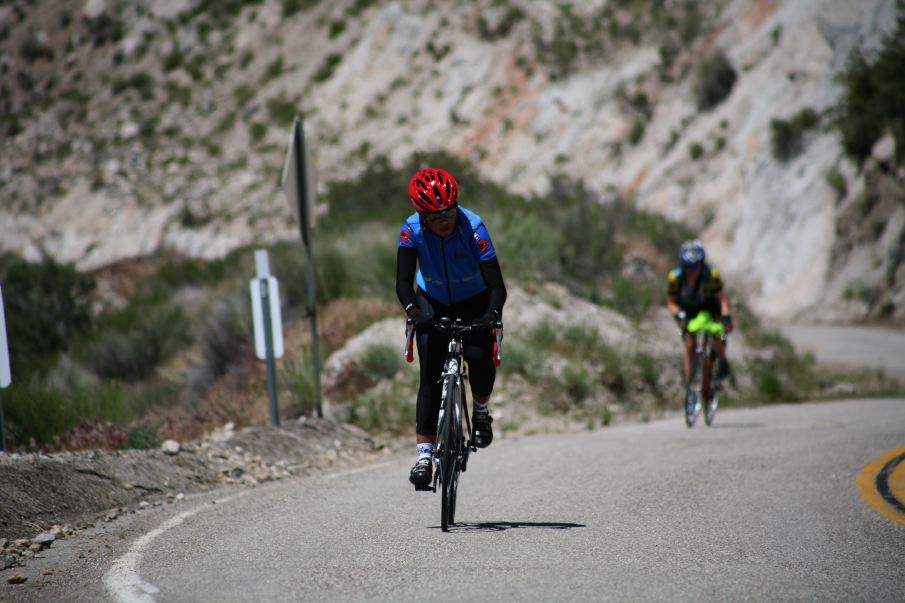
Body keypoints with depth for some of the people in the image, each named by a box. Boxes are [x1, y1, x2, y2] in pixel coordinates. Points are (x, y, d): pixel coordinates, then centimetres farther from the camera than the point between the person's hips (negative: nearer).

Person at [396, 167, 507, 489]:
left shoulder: (473, 227, -29)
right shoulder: (412, 230, -24)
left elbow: (496, 285, -32)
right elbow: (403, 281, -31)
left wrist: (492, 314, -51)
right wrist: (412, 309, -51)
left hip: (475, 303, -1)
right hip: (433, 304, 1)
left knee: (479, 355, -28)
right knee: (431, 377, -12)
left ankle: (481, 410, 2)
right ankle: (424, 455, -9)